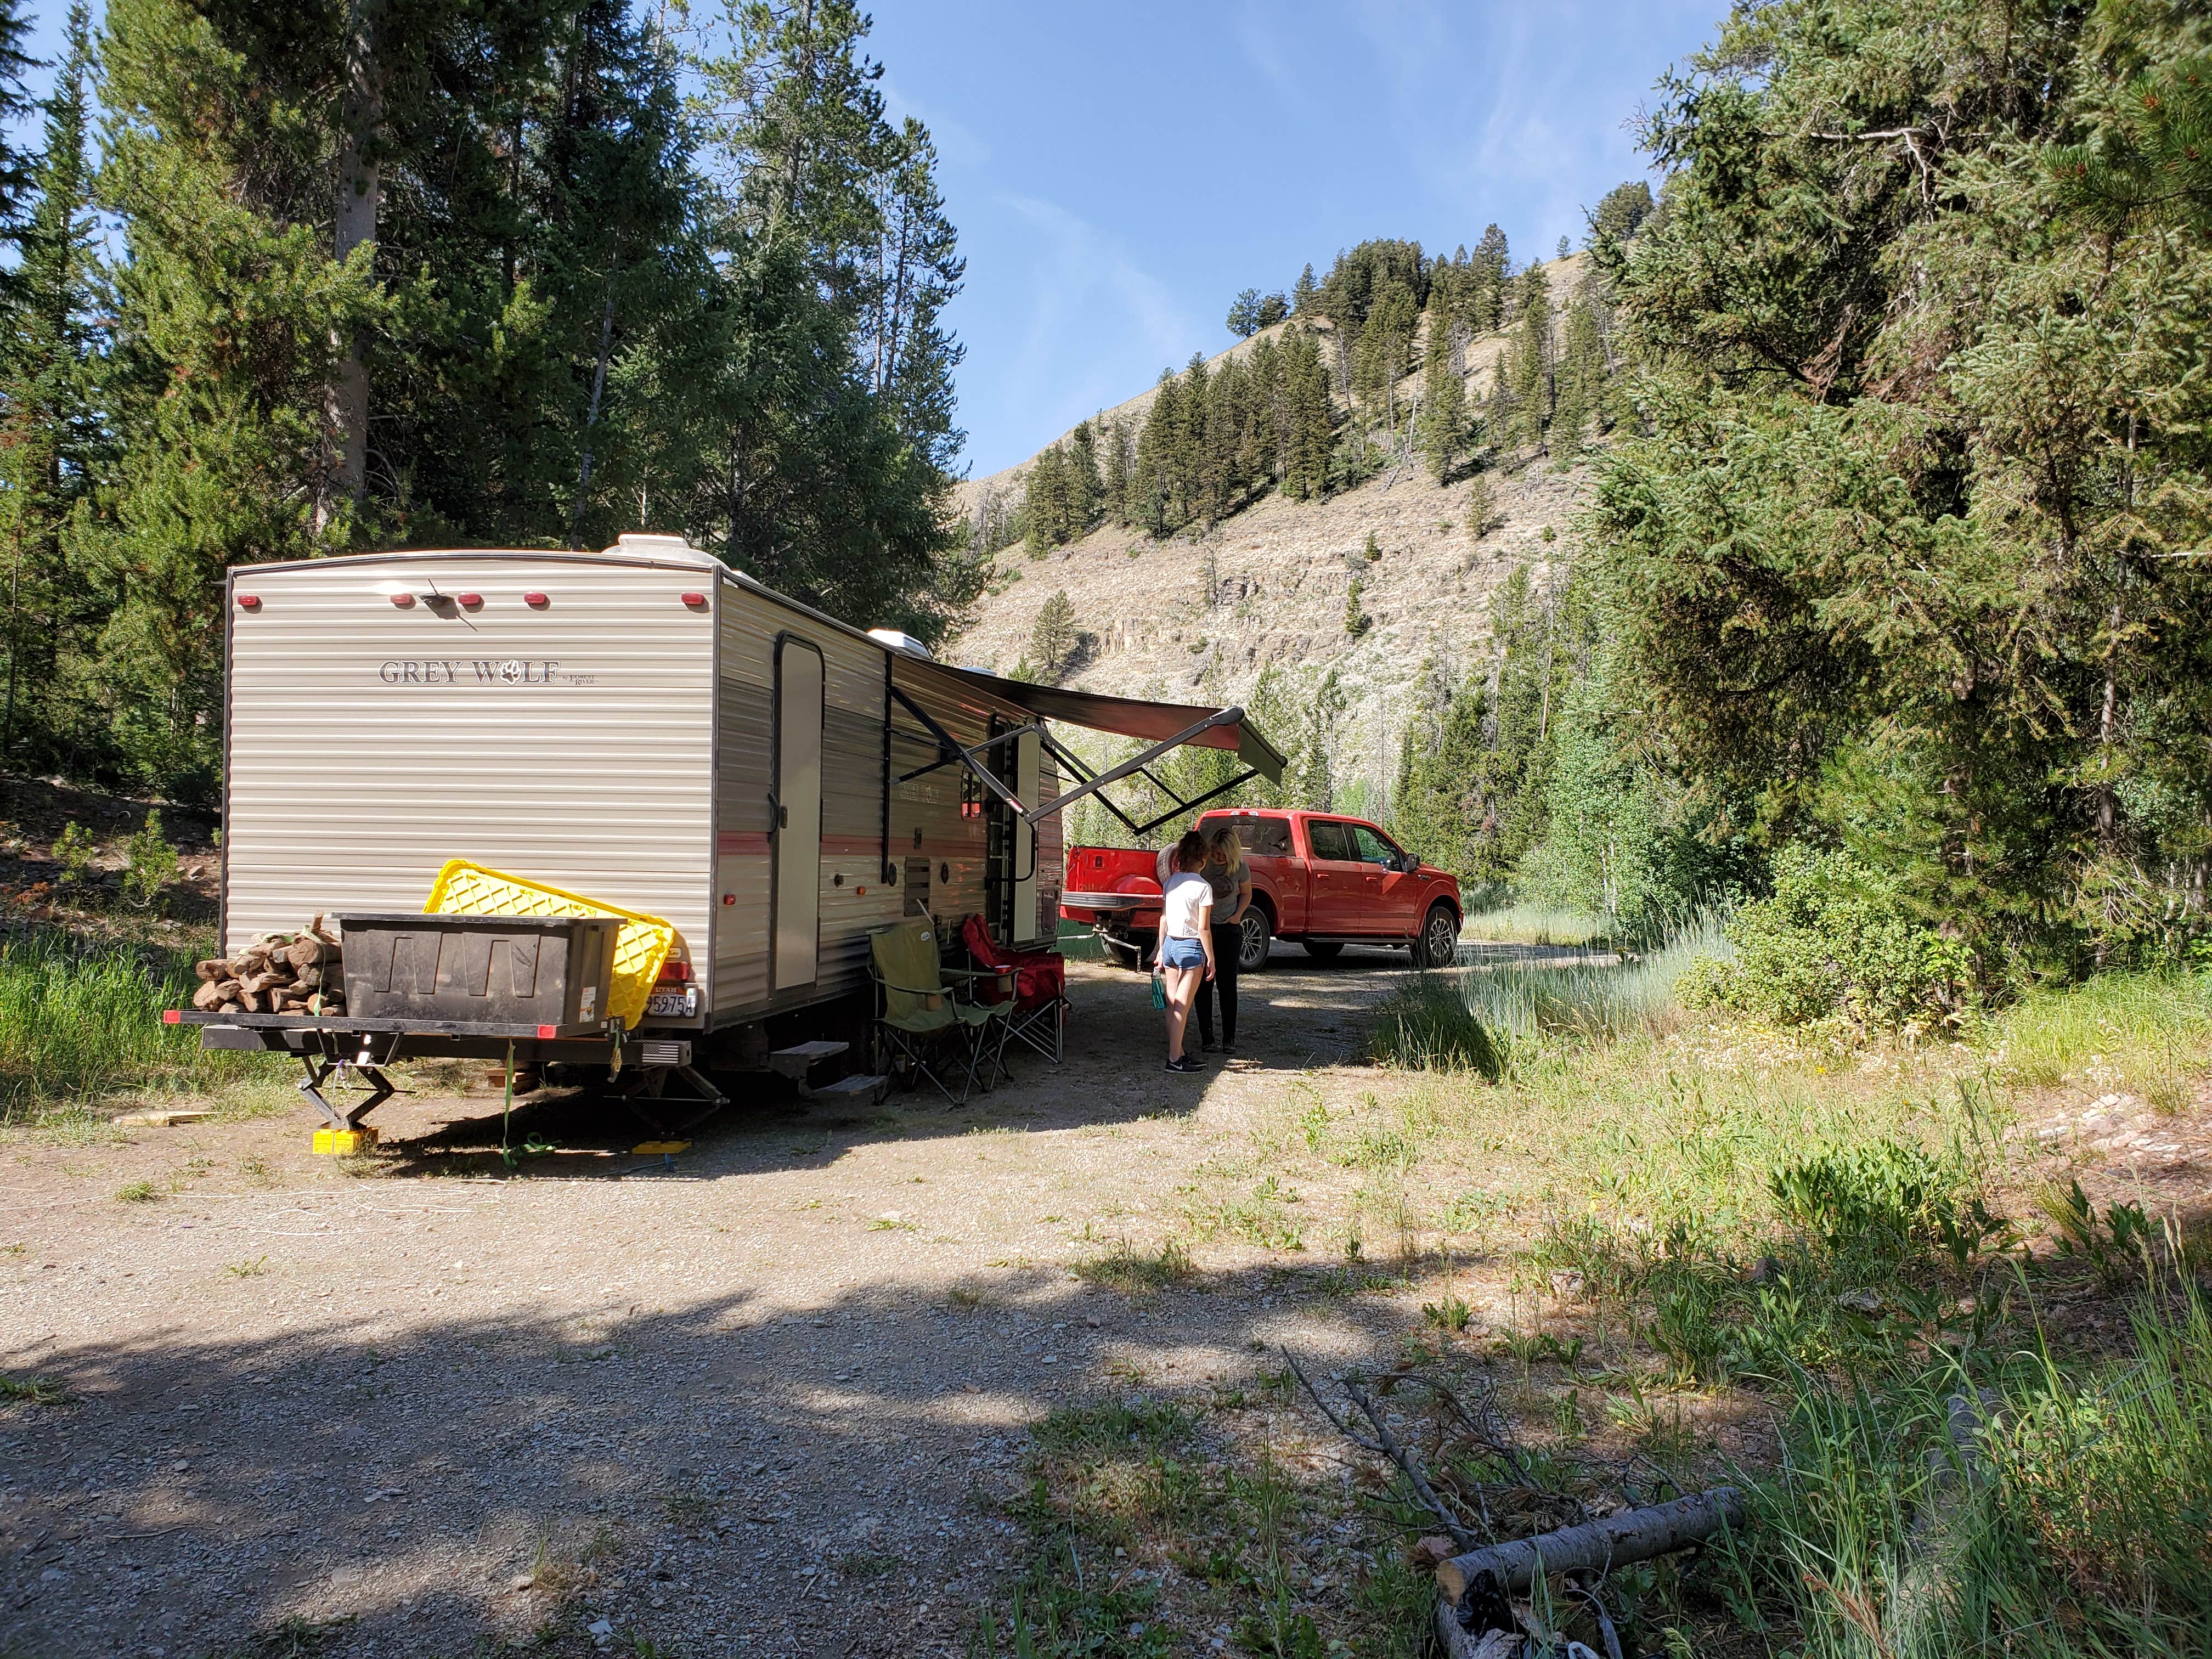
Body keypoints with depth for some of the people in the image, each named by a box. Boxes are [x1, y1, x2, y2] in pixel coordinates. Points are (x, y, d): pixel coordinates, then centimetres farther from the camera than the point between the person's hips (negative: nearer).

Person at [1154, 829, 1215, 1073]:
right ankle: (1175, 1059, 0)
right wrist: (1211, 959, -5)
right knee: (1182, 1007, -2)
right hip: (1192, 947, -6)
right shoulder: (1203, 886, -13)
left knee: (1172, 1005, 12)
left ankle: (1177, 1052, 21)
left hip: (1170, 944, 6)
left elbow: (1163, 919, 9)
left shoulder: (1170, 882, 4)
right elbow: (1203, 929, -12)